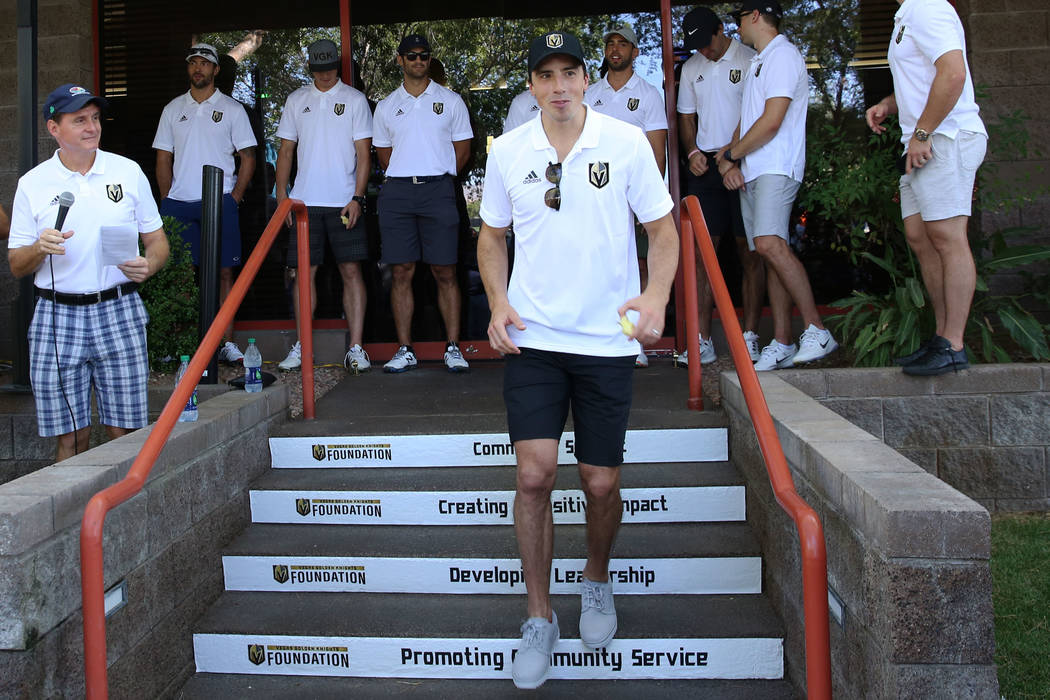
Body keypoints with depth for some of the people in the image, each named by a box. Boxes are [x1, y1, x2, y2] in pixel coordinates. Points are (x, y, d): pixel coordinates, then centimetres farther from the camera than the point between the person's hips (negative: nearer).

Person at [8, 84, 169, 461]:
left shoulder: (128, 172, 7)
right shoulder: (33, 184, 6)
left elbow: (157, 239, 12)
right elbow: (16, 265, 8)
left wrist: (148, 265, -10)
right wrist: (39, 249, -14)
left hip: (119, 312, 0)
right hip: (57, 316, 0)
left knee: (125, 432, 1)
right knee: (69, 436, 3)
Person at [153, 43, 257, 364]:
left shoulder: (232, 109, 7)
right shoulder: (173, 109, 15)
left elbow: (248, 158, 6)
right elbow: (163, 159, 15)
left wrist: (234, 198, -4)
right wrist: (167, 201, 5)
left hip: (220, 203, -2)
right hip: (179, 204, 2)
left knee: (224, 272, -1)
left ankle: (227, 343, 3)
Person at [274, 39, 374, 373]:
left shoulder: (354, 99, 5)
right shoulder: (296, 100, 13)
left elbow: (364, 154, 0)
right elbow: (286, 151, 15)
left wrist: (356, 198, -10)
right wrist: (282, 194, 5)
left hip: (344, 203, -2)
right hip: (305, 201, 2)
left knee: (351, 271, -5)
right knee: (304, 271, 2)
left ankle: (355, 348, -3)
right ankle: (301, 346, 10)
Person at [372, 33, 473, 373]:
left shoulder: (450, 100, 10)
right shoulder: (386, 106, 14)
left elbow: (463, 149, 10)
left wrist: (436, 176, 5)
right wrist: (406, 175, 10)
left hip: (438, 190, -2)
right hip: (396, 192, 2)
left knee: (445, 272, -3)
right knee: (401, 272, 0)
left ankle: (453, 348, 2)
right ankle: (405, 350, 5)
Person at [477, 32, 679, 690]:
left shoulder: (627, 142, -1)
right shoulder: (508, 150, 4)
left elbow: (664, 230, 3)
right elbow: (492, 236, 15)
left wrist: (657, 296, -15)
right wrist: (499, 301, -2)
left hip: (607, 340, -1)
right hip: (532, 338, 1)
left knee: (602, 483, 5)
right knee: (535, 474, -8)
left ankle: (598, 580, 37)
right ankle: (540, 617, 12)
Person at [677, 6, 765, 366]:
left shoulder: (749, 59, -1)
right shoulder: (691, 68, 16)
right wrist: (692, 152, 3)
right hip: (705, 165, 4)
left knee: (749, 251, -3)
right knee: (703, 251, -2)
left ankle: (749, 337, 3)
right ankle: (703, 341, 0)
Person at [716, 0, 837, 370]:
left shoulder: (782, 55, -6)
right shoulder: (758, 61, 25)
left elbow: (771, 122, -15)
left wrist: (731, 155, -5)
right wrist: (731, 158, 5)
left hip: (775, 169, -9)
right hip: (751, 173, 9)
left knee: (770, 243, -26)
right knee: (769, 250, 4)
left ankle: (816, 330, -22)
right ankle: (782, 344, 4)